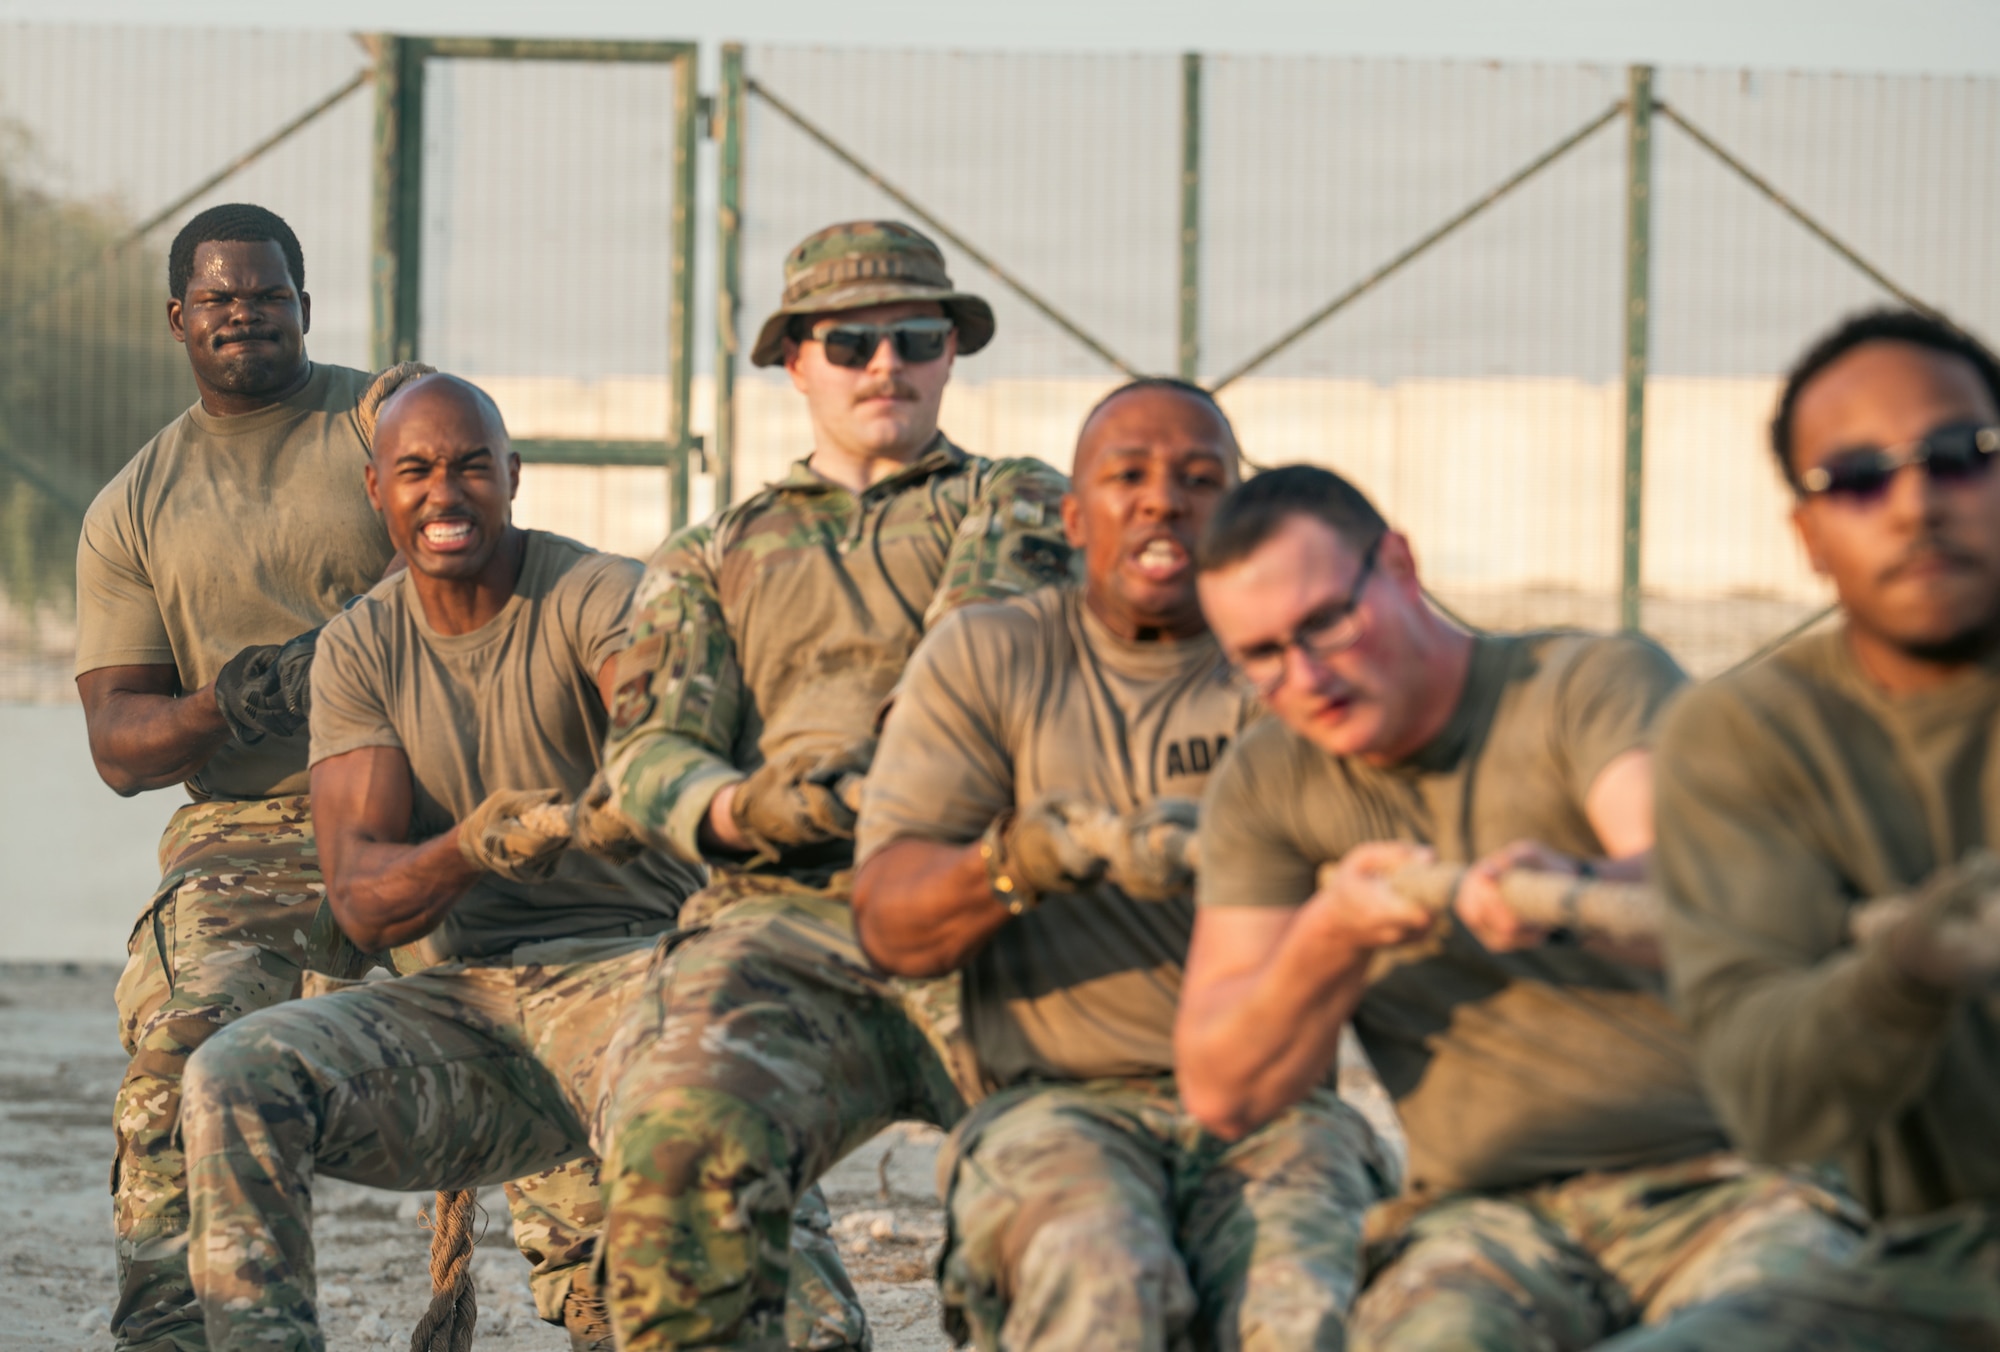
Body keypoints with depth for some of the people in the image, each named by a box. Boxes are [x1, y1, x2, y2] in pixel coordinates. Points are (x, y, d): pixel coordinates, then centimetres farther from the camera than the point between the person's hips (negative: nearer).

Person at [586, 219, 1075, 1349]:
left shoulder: (1020, 504, 22)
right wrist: (738, 810, -12)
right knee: (681, 1142, -32)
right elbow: (649, 752, 12)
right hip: (787, 916, 2)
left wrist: (862, 768, -18)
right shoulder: (712, 560, 28)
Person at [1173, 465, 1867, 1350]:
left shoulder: (1599, 681, -1)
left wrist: (1571, 888, -45)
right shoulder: (1265, 786, 10)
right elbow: (1223, 1095, 4)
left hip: (1725, 1177, -2)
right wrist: (1330, 939, -15)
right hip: (1489, 1214, 2)